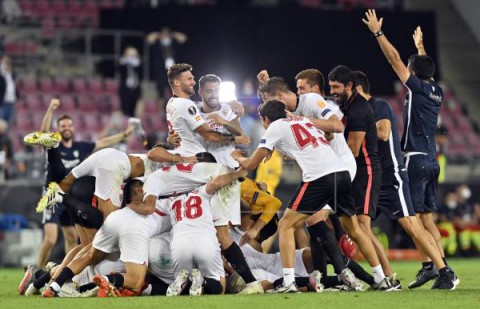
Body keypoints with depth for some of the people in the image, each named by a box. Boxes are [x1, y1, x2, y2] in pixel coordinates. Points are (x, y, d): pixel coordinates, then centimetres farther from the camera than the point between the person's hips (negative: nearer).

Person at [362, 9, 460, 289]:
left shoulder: (417, 88, -7)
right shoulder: (437, 92, 12)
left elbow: (395, 59, -6)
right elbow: (426, 67, 33)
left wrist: (378, 32, 0)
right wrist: (420, 46, 50)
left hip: (416, 159, -8)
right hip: (431, 160, 8)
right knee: (426, 218, 9)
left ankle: (430, 266, -17)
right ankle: (442, 269, 4)